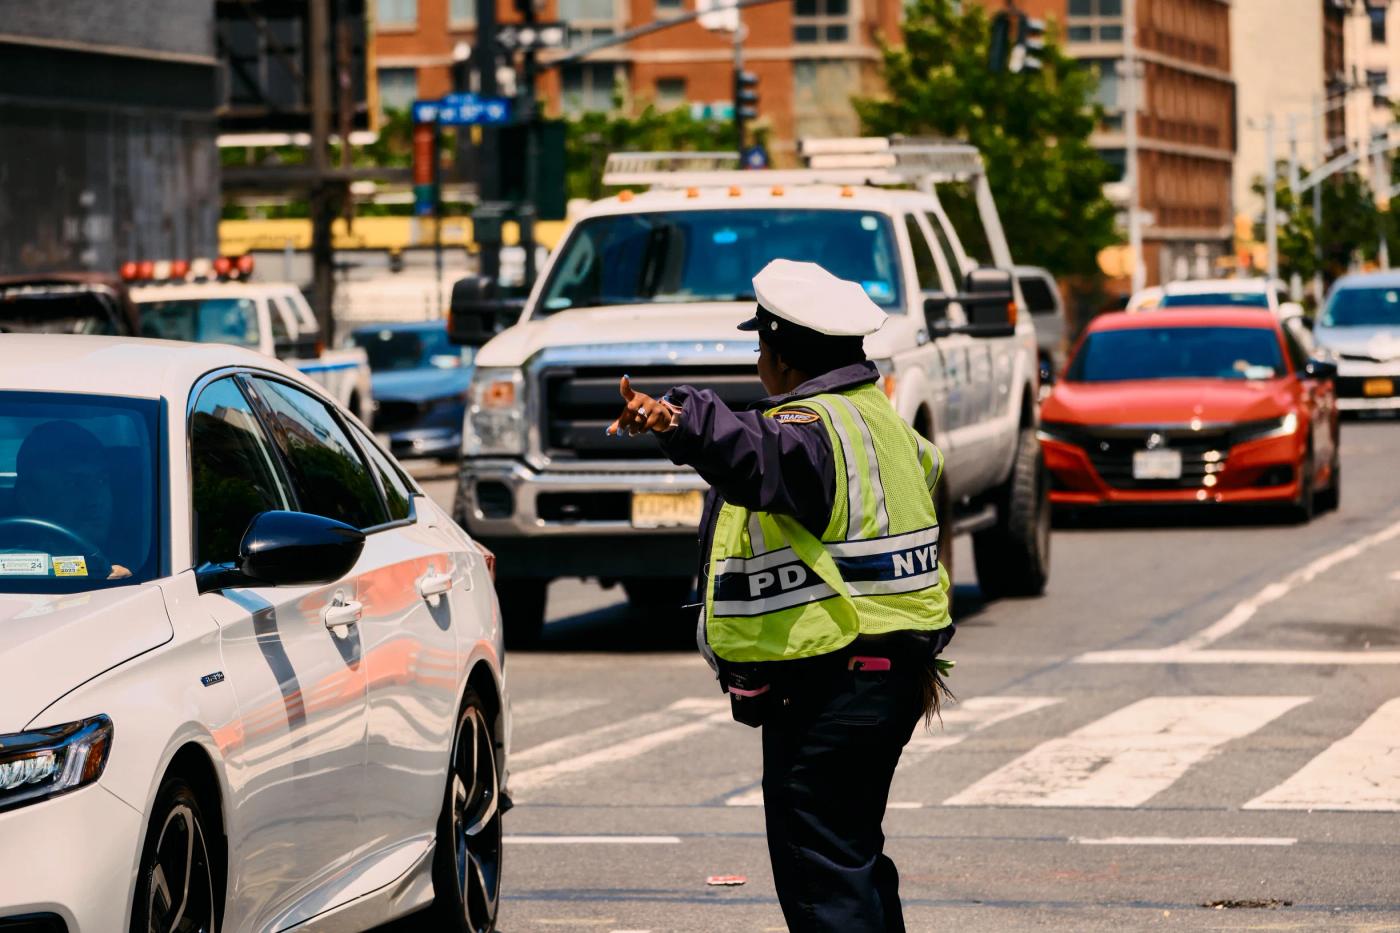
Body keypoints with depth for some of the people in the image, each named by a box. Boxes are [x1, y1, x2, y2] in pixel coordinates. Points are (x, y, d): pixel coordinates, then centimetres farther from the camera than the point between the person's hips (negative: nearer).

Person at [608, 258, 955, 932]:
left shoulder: (815, 427, -18)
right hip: (893, 671, 11)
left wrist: (678, 423, -59)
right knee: (855, 858, 22)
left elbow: (758, 454, -42)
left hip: (827, 692, -11)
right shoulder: (876, 418, 14)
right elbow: (926, 466, 36)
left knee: (819, 875, -10)